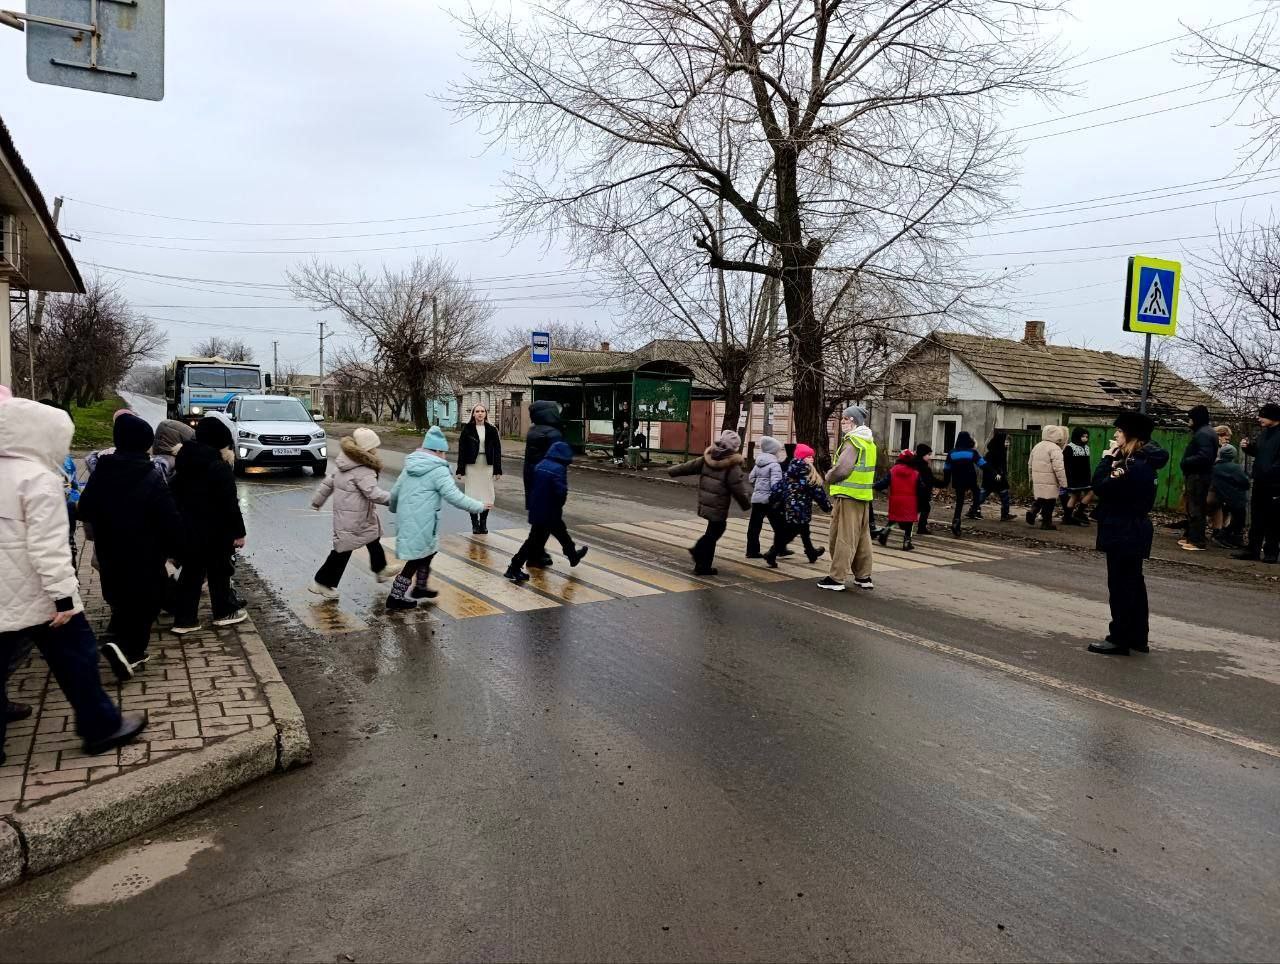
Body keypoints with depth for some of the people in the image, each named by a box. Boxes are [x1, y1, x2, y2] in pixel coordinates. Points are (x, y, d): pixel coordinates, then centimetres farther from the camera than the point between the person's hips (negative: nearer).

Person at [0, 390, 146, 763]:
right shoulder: (39, 479, -17)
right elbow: (48, 546, -22)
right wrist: (63, 596, -21)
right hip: (37, 595, -8)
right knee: (75, 658, 4)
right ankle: (101, 726, 13)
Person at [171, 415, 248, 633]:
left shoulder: (184, 463, 5)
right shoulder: (219, 467, -19)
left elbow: (177, 495, 12)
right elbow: (229, 504, -19)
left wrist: (182, 523, 20)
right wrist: (238, 532, -12)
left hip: (187, 527, 6)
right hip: (214, 531, -6)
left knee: (191, 571, 12)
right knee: (219, 570, 10)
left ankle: (184, 620, 13)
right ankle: (225, 612, 24)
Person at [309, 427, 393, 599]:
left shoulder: (347, 464, 6)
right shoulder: (362, 471, -24)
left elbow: (329, 481, 13)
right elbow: (374, 493, -30)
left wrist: (317, 500, 23)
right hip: (352, 520, -10)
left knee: (373, 541, 24)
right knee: (343, 550, 2)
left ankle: (381, 571, 42)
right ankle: (321, 583, 12)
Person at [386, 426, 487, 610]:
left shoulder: (411, 466, 12)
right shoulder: (438, 470, -14)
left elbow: (395, 491, 21)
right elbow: (454, 496, -20)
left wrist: (394, 508, 40)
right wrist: (479, 506, -12)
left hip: (406, 519, 9)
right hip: (421, 523, -9)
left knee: (427, 552, 25)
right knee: (416, 559, 4)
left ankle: (420, 587, 36)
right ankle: (396, 597, 8)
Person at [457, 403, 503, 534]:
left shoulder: (491, 430, 4)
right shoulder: (467, 429, 0)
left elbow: (497, 450, 5)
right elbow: (462, 449, -1)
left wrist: (497, 469, -1)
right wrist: (460, 469, -6)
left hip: (487, 466, 1)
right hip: (471, 466, -1)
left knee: (486, 494, 3)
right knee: (473, 494, 1)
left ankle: (483, 523, 14)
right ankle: (474, 523, 12)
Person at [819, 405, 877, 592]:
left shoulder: (852, 441, -15)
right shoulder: (869, 442, 16)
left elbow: (842, 469, -25)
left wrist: (829, 477, -5)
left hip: (848, 495, -9)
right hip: (864, 496, 9)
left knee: (843, 537, -6)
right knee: (862, 537, 15)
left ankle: (836, 578, -3)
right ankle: (864, 577, 22)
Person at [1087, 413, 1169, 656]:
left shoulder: (1134, 465, -21)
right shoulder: (1143, 461, 10)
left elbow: (1100, 487, -23)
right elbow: (1116, 487, 8)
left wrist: (1108, 459, -12)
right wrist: (1114, 460, -3)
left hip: (1123, 535, -10)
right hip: (1134, 532, 10)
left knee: (1120, 585, -2)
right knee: (1133, 584, 16)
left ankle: (1120, 639, 5)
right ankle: (1138, 638, 25)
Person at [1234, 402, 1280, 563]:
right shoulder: (1263, 433, 13)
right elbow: (1256, 451, 24)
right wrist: (1247, 447, 5)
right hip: (1260, 483, 7)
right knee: (1256, 519, 11)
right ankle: (1253, 549, 17)